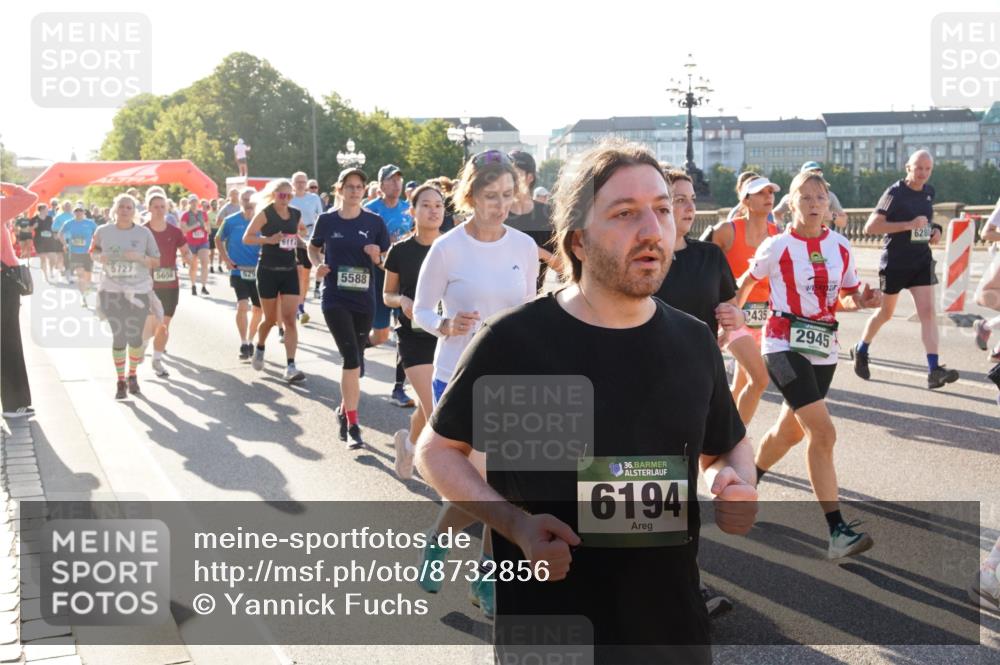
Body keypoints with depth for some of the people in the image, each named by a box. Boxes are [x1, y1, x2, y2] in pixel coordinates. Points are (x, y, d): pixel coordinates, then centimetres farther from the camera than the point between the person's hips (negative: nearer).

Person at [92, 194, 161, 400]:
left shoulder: (144, 233, -2)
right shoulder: (103, 231, 0)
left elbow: (156, 262, 3)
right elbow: (94, 251, 16)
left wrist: (140, 257, -16)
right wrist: (100, 257, -6)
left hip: (138, 291, 0)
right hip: (111, 291, 0)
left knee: (135, 337, 6)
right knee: (118, 337, 2)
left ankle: (132, 375, 28)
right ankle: (120, 381, 13)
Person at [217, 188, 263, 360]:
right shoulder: (231, 221, -4)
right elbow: (219, 239, 10)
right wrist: (225, 258, 0)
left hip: (257, 271, 3)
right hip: (238, 271, -3)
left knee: (258, 308, 9)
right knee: (242, 305, -18)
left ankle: (250, 341, 29)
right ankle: (243, 344, -7)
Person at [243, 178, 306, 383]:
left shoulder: (296, 215, 7)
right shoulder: (264, 214, -7)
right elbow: (247, 238, -11)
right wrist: (269, 239, -23)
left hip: (290, 271, 3)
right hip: (268, 271, -3)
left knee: (290, 319, -6)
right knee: (270, 319, 9)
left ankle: (290, 367, -9)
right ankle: (259, 349, 40)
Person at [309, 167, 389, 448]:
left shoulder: (374, 222, 0)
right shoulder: (327, 220, 0)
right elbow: (313, 247, 16)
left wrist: (377, 256, -16)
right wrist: (319, 264, -3)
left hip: (364, 300, 2)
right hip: (335, 299, -2)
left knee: (355, 360, 12)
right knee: (351, 358, -14)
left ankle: (344, 410, 34)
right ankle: (353, 424, -9)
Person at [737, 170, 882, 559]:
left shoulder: (840, 247, 2)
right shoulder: (778, 247, -9)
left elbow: (845, 298, 11)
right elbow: (747, 282, 5)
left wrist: (862, 301, -11)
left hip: (823, 349, 6)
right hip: (785, 346, -6)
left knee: (790, 430, 17)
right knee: (823, 432, -17)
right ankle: (838, 532, -15)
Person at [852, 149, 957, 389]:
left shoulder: (929, 192, 8)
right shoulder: (895, 192, -13)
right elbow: (870, 227, -19)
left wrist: (934, 230, 5)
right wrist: (908, 225, -25)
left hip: (922, 261, 5)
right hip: (894, 262, -5)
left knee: (928, 311, -8)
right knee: (885, 313, 10)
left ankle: (934, 370, -14)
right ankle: (860, 350, 35)